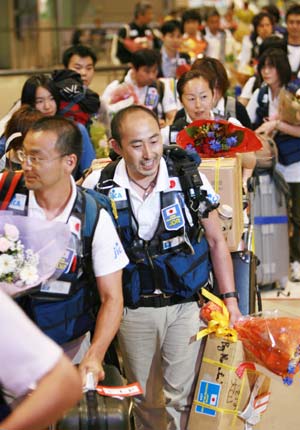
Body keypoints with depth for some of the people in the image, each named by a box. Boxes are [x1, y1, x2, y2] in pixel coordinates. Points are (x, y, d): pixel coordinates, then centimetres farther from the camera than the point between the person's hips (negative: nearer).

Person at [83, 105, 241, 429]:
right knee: (145, 399, 15)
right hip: (133, 308, 1)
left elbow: (216, 242, 1)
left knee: (180, 395, 1)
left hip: (186, 305, -1)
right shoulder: (98, 186, -9)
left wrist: (230, 299, -1)